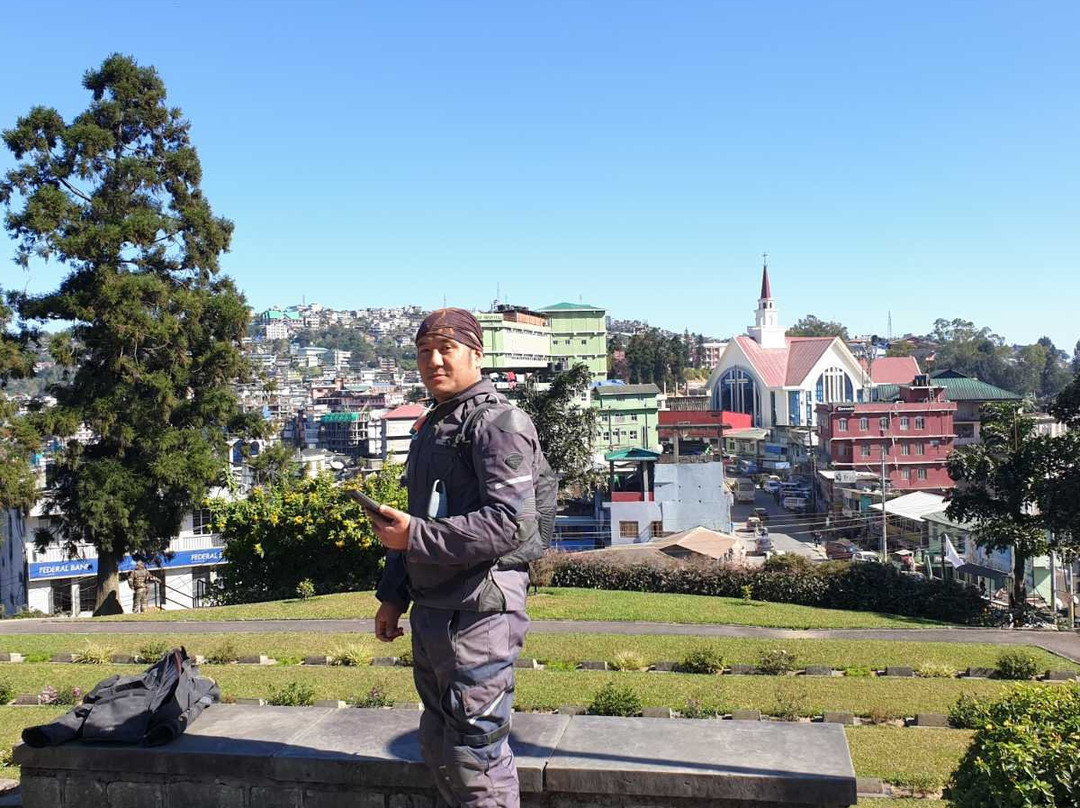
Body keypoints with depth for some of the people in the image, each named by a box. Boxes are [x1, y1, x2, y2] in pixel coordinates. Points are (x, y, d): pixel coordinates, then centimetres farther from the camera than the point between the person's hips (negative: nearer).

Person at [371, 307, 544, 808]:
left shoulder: (498, 424, -12)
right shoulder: (430, 427, 17)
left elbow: (512, 524, -23)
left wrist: (415, 536, -22)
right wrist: (393, 595, 19)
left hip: (478, 615, -9)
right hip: (430, 612, 9)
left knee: (476, 754, -3)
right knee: (437, 747, 19)